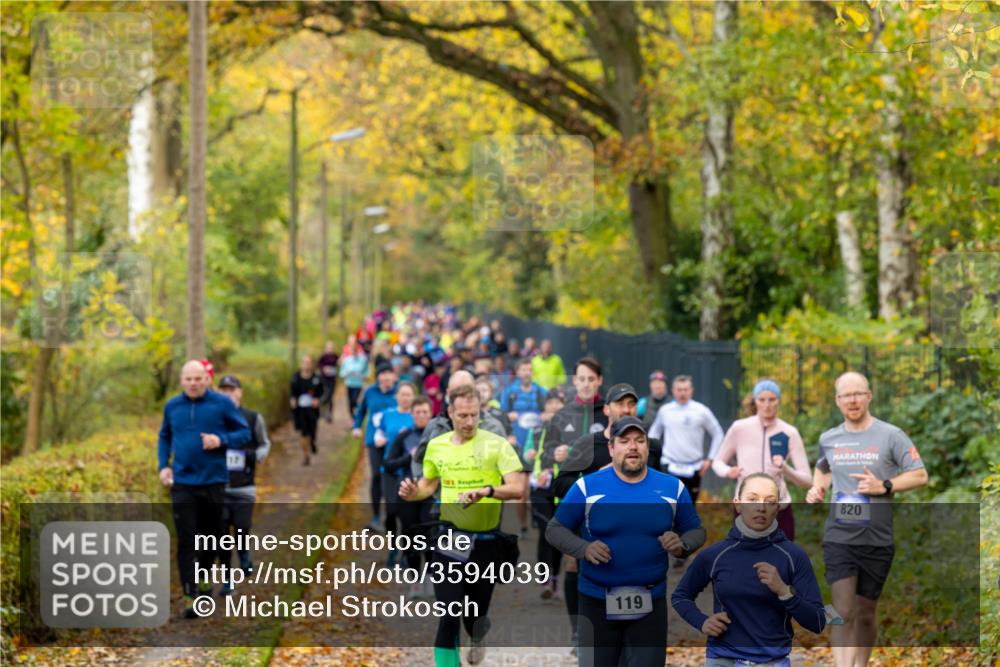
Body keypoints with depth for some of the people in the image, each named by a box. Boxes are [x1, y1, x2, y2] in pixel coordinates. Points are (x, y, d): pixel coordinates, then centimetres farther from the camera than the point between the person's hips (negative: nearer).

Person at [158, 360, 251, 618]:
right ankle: (191, 596, -7)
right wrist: (163, 465, 5)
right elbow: (164, 438, 19)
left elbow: (244, 432, 1)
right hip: (182, 482, 0)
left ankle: (203, 580, 36)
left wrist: (221, 440, -17)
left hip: (213, 481, 0)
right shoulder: (172, 406, 5)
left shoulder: (222, 404, -3)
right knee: (186, 541, -7)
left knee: (211, 536, 13)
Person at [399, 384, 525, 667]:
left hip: (485, 540, -2)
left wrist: (487, 490, -33)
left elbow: (516, 489, -15)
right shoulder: (436, 446, 4)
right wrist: (413, 492, -3)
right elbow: (429, 484, 19)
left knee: (475, 610, 11)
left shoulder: (496, 444, -8)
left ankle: (479, 635, 47)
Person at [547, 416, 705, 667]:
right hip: (597, 602, -1)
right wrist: (584, 549, -18)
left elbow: (696, 530, 11)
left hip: (650, 603, 1)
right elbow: (554, 530, 0)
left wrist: (682, 545, -11)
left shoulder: (672, 487, 3)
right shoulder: (587, 486, -4)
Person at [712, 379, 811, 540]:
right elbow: (717, 461, 9)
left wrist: (786, 469, -28)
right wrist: (728, 472, -15)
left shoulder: (789, 433, -5)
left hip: (780, 512, 1)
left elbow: (807, 481, -7)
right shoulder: (740, 428, -5)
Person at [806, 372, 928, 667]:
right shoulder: (828, 439, 7)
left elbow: (920, 476, -4)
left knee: (866, 614, 10)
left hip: (877, 540, -1)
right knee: (844, 612, -12)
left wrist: (884, 486, -17)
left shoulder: (891, 435, -3)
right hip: (838, 539, 1)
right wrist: (817, 488, 7)